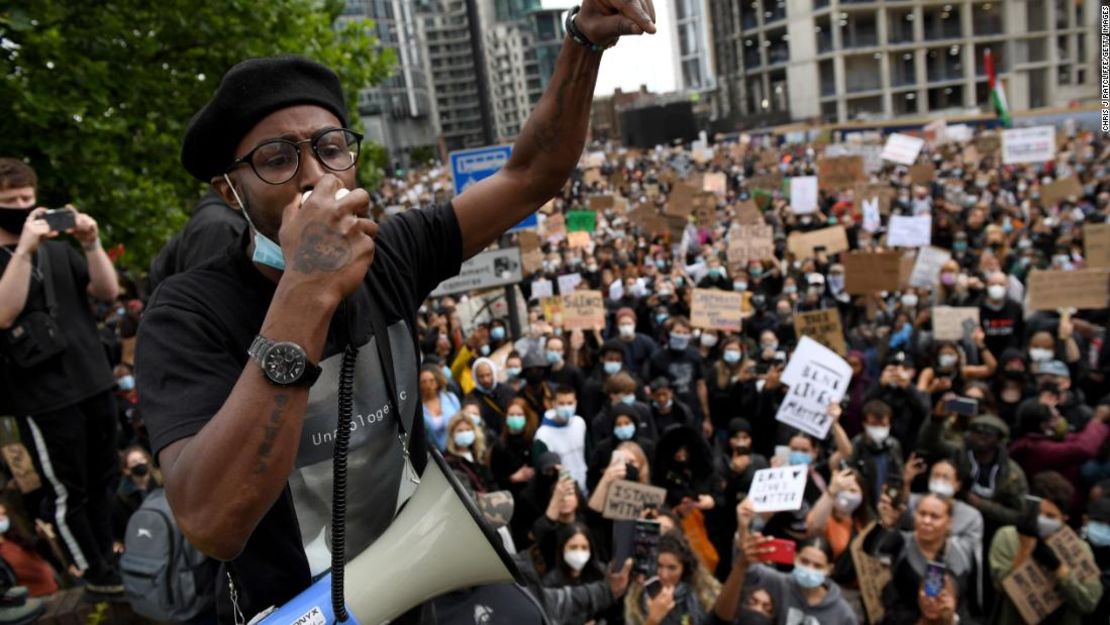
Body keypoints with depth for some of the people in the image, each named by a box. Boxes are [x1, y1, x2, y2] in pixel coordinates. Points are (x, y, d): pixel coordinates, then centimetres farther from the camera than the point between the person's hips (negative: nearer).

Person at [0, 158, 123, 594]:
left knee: (100, 482, 16)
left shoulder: (58, 248, 11)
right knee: (67, 493, 5)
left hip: (95, 383, 5)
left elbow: (108, 292, 2)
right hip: (44, 398, -5)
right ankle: (96, 572, 20)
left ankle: (107, 558, 31)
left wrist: (92, 243, -12)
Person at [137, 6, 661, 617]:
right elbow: (210, 524, -36)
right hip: (294, 609, -4)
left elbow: (528, 177, -7)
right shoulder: (189, 313, -22)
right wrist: (306, 292, -42)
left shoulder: (389, 255, -9)